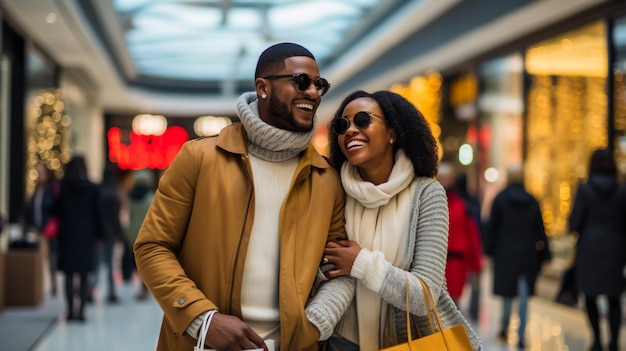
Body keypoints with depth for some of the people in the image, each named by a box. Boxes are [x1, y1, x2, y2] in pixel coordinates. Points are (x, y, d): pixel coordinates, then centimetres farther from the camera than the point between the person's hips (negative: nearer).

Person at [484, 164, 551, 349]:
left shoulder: (500, 199, -5)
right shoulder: (532, 201, 2)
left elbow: (492, 227, -5)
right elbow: (540, 230, 5)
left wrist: (489, 251, 2)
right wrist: (545, 255, 9)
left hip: (505, 252, -1)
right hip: (527, 254, 1)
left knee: (508, 293, 12)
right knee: (524, 295, 1)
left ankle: (504, 329, 21)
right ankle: (521, 336, -3)